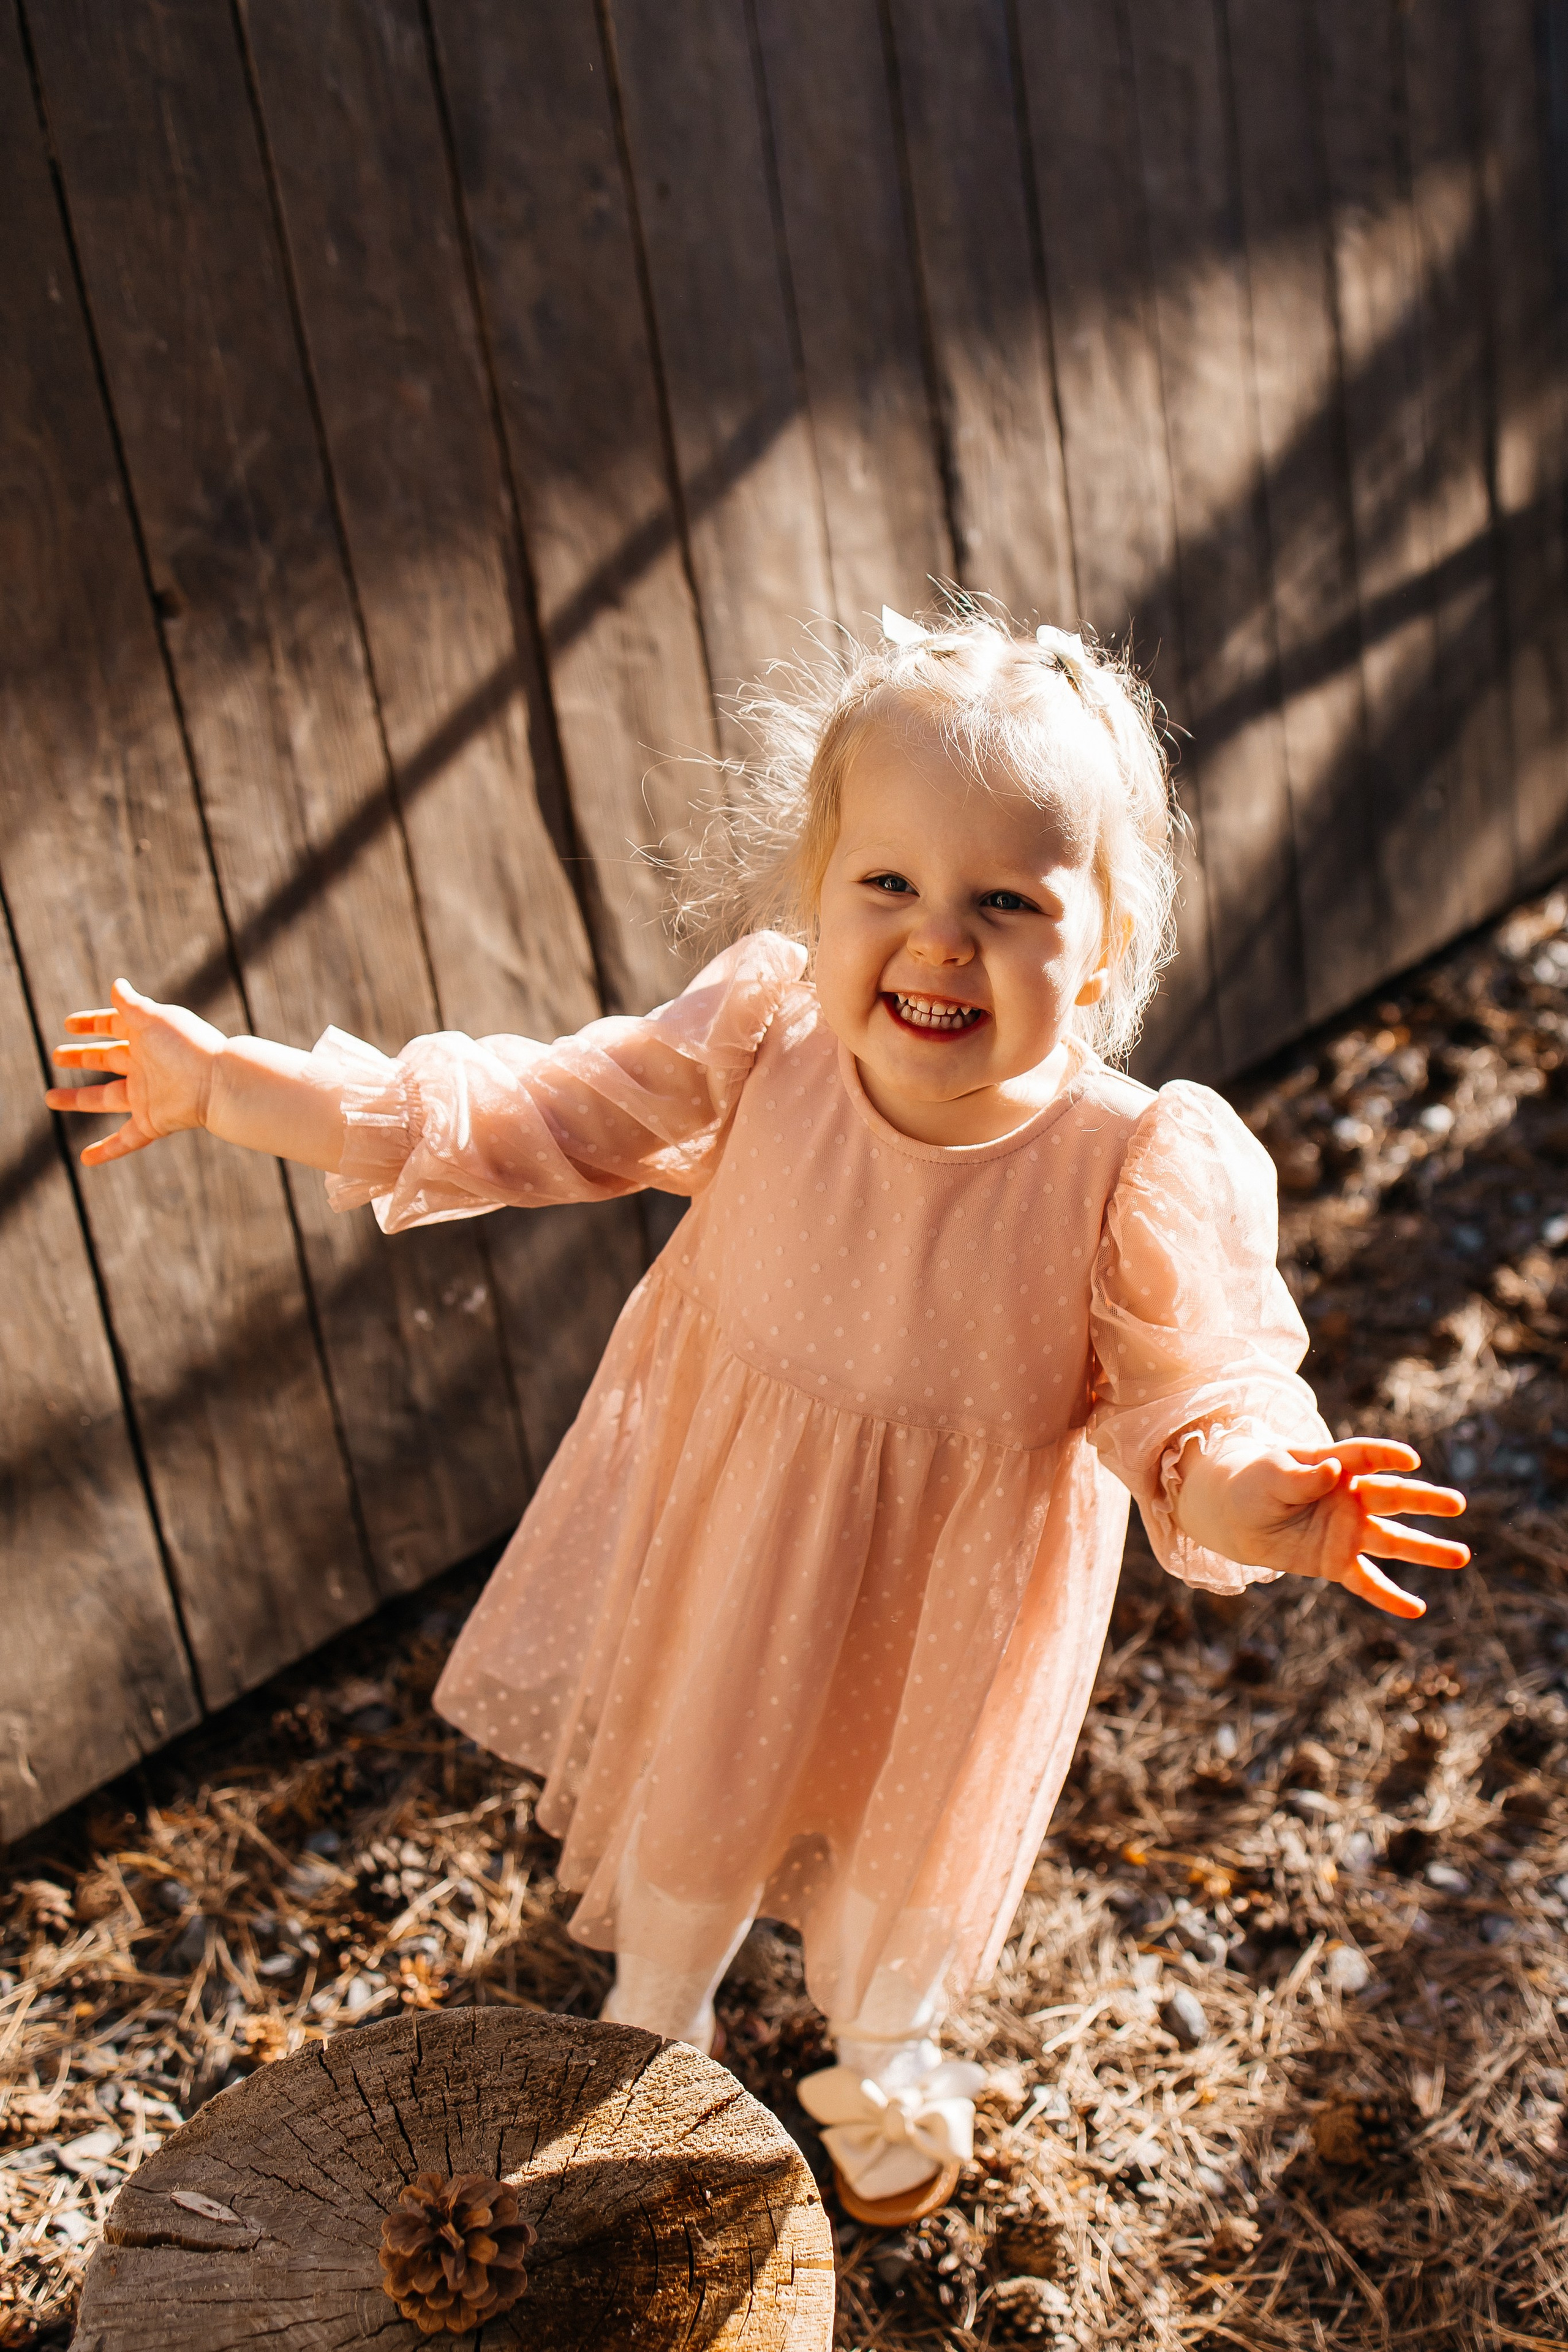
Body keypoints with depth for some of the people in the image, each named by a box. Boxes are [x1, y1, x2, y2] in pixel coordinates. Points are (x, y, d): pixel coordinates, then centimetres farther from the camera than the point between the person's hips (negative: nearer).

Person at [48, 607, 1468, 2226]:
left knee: (912, 1816, 28)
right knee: (690, 1789, 28)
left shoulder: (1143, 1170, -32)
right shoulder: (758, 1041, -25)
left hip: (954, 1586, -2)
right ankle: (653, 2030, 64)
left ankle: (883, 2059, 65)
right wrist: (236, 1085, -16)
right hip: (728, 1537, 2)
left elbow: (1193, 1387, -22)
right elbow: (536, 1113, -14)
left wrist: (1252, 1491, -47)